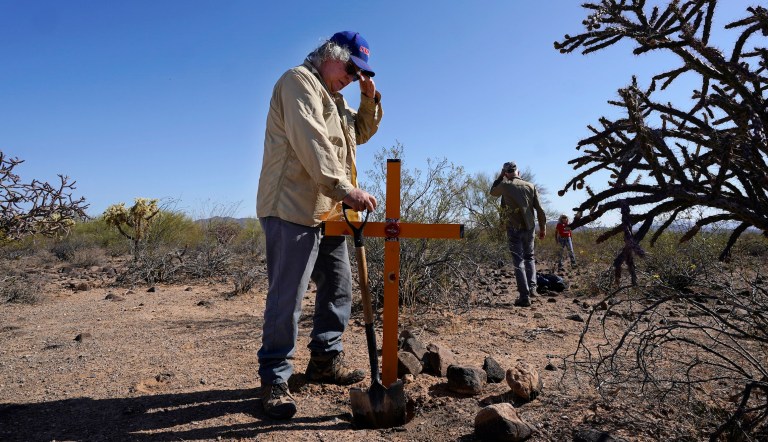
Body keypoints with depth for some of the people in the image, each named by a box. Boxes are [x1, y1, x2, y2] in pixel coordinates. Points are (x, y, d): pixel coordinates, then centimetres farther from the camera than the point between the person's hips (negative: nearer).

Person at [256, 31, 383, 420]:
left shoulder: (333, 97, 25)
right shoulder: (299, 81, -6)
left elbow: (361, 132, 30)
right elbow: (311, 142, -20)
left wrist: (370, 100, 13)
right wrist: (345, 189, -27)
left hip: (327, 212, 10)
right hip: (293, 210, -10)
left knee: (338, 287, 12)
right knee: (287, 297, -8)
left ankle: (325, 360, 26)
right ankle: (274, 379, 3)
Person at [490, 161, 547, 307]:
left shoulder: (505, 185, -5)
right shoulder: (531, 186, 3)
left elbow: (493, 192, 18)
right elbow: (539, 209, 3)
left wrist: (500, 176, 19)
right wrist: (543, 227, 12)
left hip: (514, 228, -3)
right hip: (529, 227, 3)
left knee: (518, 261, -1)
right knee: (529, 257, 22)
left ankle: (524, 296, -5)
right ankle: (532, 287, 13)